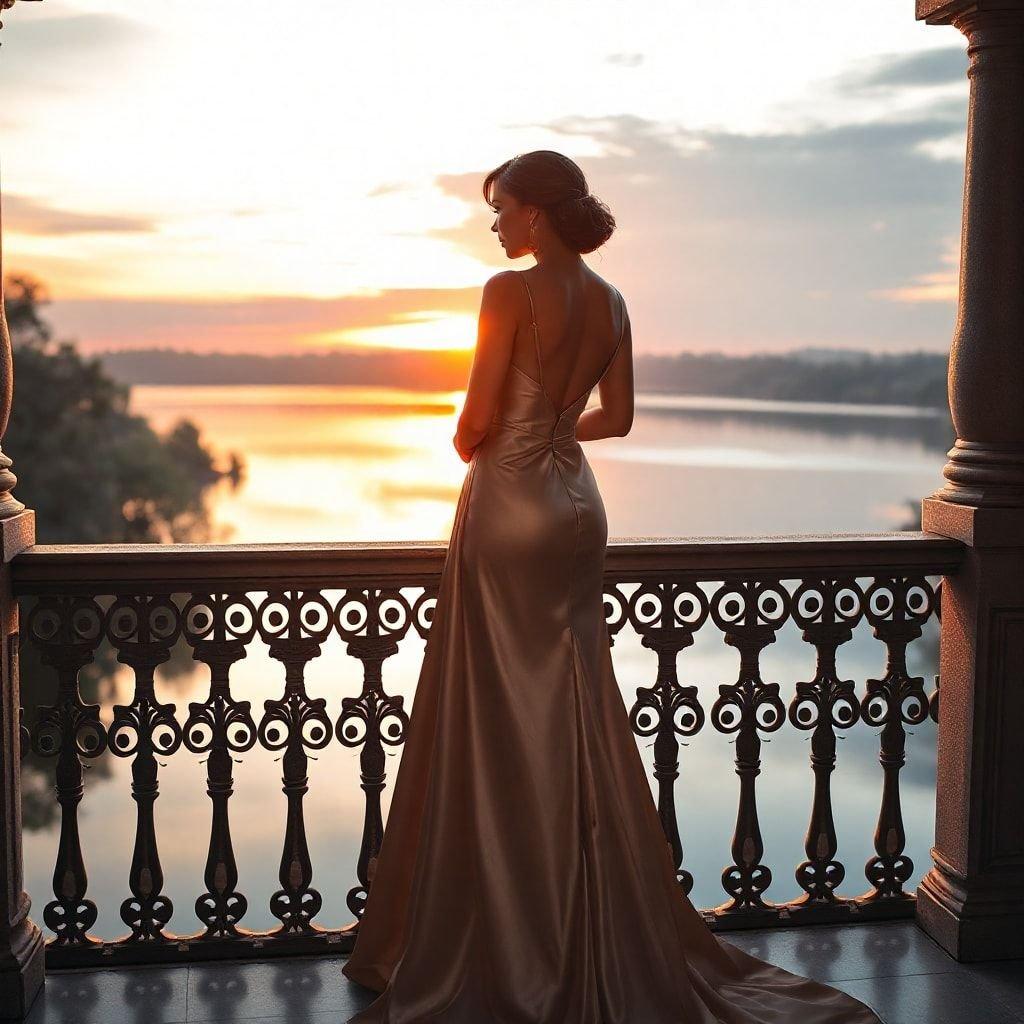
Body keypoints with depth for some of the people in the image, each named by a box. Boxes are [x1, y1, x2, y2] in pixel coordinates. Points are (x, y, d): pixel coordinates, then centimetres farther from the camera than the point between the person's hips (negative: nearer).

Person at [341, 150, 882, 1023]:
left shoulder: (511, 291, -13)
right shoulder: (610, 302, 8)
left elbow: (478, 419, -15)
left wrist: (465, 446, 6)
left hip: (509, 506, -7)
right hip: (576, 505, 7)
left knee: (502, 731, 1)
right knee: (580, 724, 13)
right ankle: (602, 945, 22)